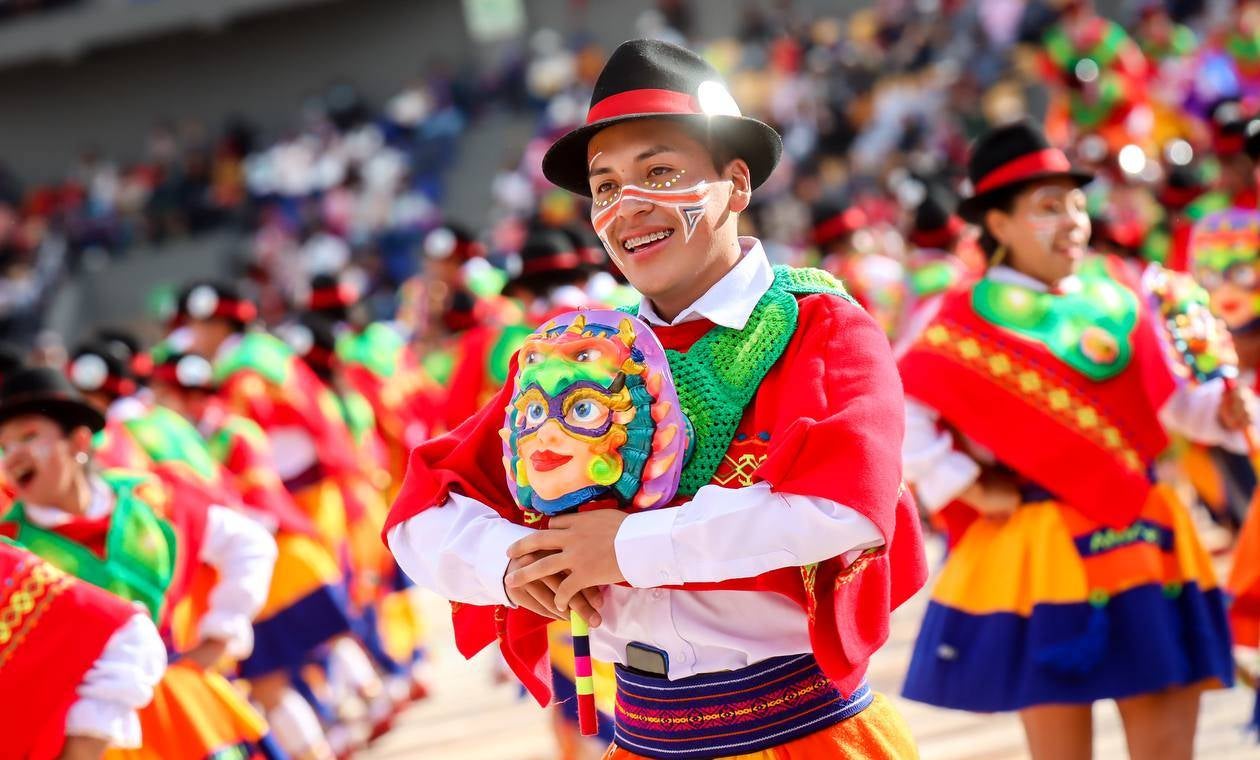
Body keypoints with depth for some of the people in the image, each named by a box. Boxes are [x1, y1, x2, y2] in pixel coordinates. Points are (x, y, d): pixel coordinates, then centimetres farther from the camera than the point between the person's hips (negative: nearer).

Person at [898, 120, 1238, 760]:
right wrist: (966, 488, -9)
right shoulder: (972, 322, -5)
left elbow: (1171, 398, 9)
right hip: (1043, 553, -4)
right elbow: (896, 411, -8)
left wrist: (1222, 408, -11)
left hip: (1143, 540, 4)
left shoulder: (1115, 296, 8)